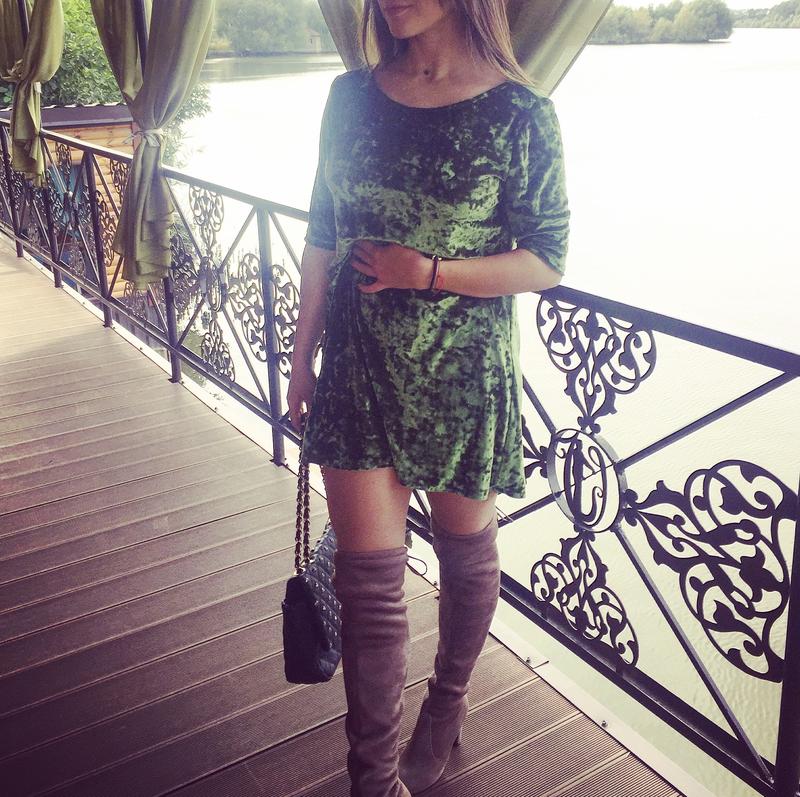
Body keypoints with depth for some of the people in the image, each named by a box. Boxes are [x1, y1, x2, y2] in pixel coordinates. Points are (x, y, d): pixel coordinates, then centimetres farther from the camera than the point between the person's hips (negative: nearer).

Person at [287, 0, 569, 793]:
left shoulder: (520, 114, -8)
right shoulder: (351, 97, 3)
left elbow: (547, 261, -7)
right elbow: (322, 238, 8)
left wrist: (430, 271, -19)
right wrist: (303, 355, 8)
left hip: (463, 374, -2)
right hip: (361, 371, 3)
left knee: (465, 550, 17)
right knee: (367, 579, 3)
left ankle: (447, 705, 45)